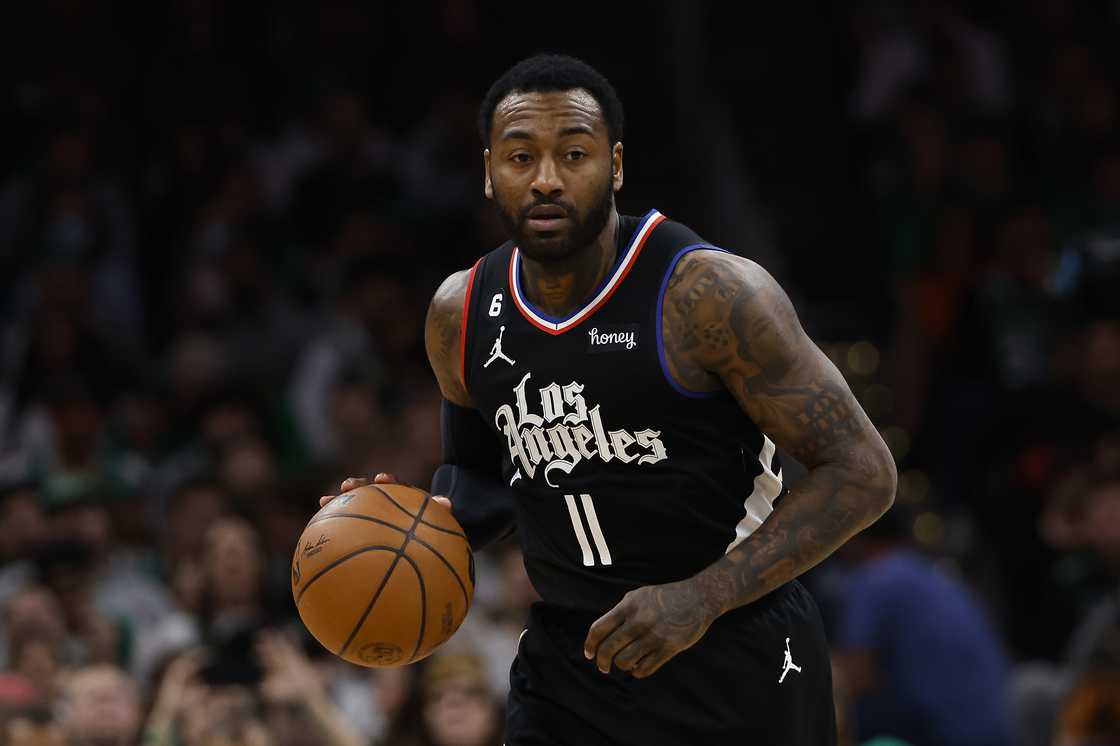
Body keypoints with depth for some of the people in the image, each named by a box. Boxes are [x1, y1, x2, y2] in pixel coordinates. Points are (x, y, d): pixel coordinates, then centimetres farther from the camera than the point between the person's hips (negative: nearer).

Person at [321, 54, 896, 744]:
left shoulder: (707, 293, -17)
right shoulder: (461, 317, 2)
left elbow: (863, 473, -15)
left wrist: (701, 598, -24)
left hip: (734, 669, -4)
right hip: (569, 667, 4)